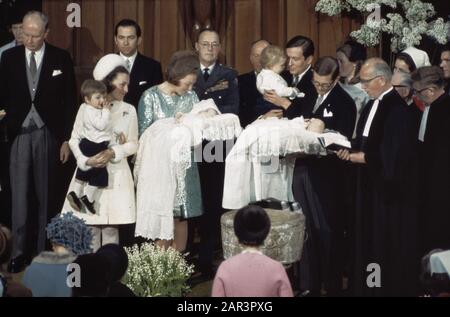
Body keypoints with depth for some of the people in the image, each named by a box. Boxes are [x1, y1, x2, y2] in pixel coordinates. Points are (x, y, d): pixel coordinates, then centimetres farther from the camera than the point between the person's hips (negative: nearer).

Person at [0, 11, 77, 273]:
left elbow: (70, 101, 2)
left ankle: (44, 249, 13)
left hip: (48, 134, -1)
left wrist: (67, 138, -1)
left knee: (47, 194, 6)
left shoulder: (60, 59, 0)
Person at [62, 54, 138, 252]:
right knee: (90, 228, 0)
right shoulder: (87, 108, -1)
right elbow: (75, 139, 1)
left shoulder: (129, 110, 3)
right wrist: (86, 161, -15)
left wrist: (114, 153, -13)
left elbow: (133, 144, 5)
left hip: (116, 175, 1)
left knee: (111, 228, 2)